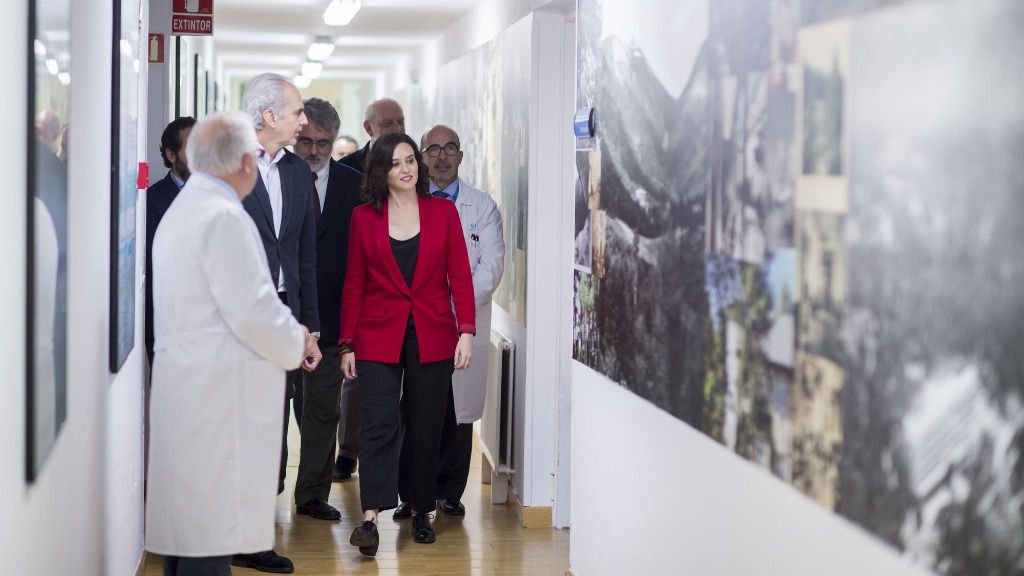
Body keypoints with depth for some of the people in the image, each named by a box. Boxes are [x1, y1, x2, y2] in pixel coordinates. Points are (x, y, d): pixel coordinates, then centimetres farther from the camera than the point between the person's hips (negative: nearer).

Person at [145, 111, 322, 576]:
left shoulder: (181, 210, 16)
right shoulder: (224, 216, -14)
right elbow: (251, 310, -19)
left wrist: (285, 333, 18)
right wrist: (299, 344, -1)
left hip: (187, 392, 10)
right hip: (218, 397, -10)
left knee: (188, 530, 14)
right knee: (210, 537, -7)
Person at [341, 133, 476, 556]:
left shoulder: (443, 212, 5)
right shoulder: (364, 218, 4)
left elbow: (460, 276, 3)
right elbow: (354, 284, 6)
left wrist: (466, 331, -7)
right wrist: (347, 345, 2)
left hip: (432, 337, 1)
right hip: (379, 337, -1)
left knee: (425, 429, 7)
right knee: (379, 423, -13)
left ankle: (421, 512, 20)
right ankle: (370, 519, -19)